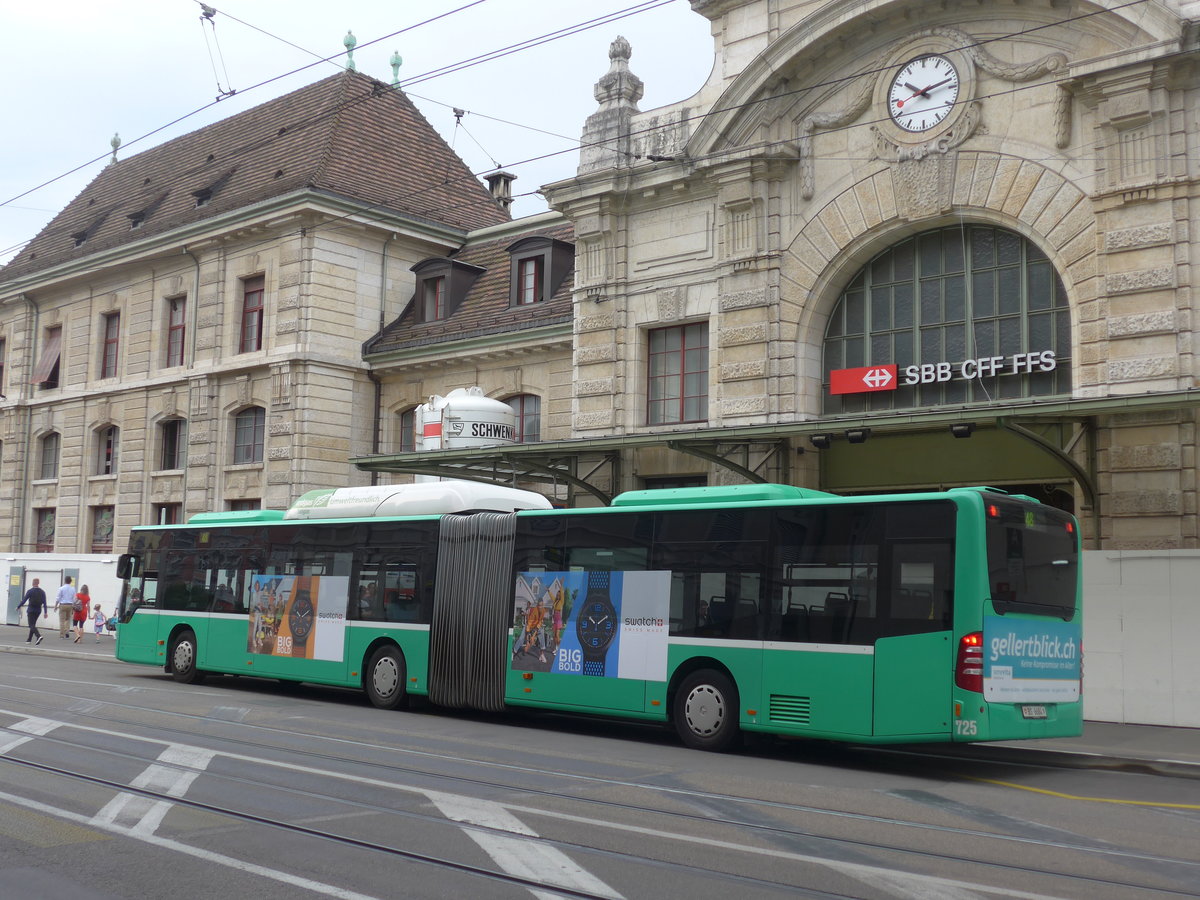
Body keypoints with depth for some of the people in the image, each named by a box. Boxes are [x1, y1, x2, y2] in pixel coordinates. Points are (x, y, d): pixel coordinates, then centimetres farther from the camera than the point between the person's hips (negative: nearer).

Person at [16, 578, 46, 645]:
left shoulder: (30, 591, -9)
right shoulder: (42, 592, 2)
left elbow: (24, 600, -8)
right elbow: (44, 603, -1)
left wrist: (18, 606, 7)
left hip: (31, 610, -5)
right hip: (38, 610, 5)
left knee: (32, 625, -7)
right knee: (33, 624, 18)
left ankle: (38, 636, -30)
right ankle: (29, 639, 23)